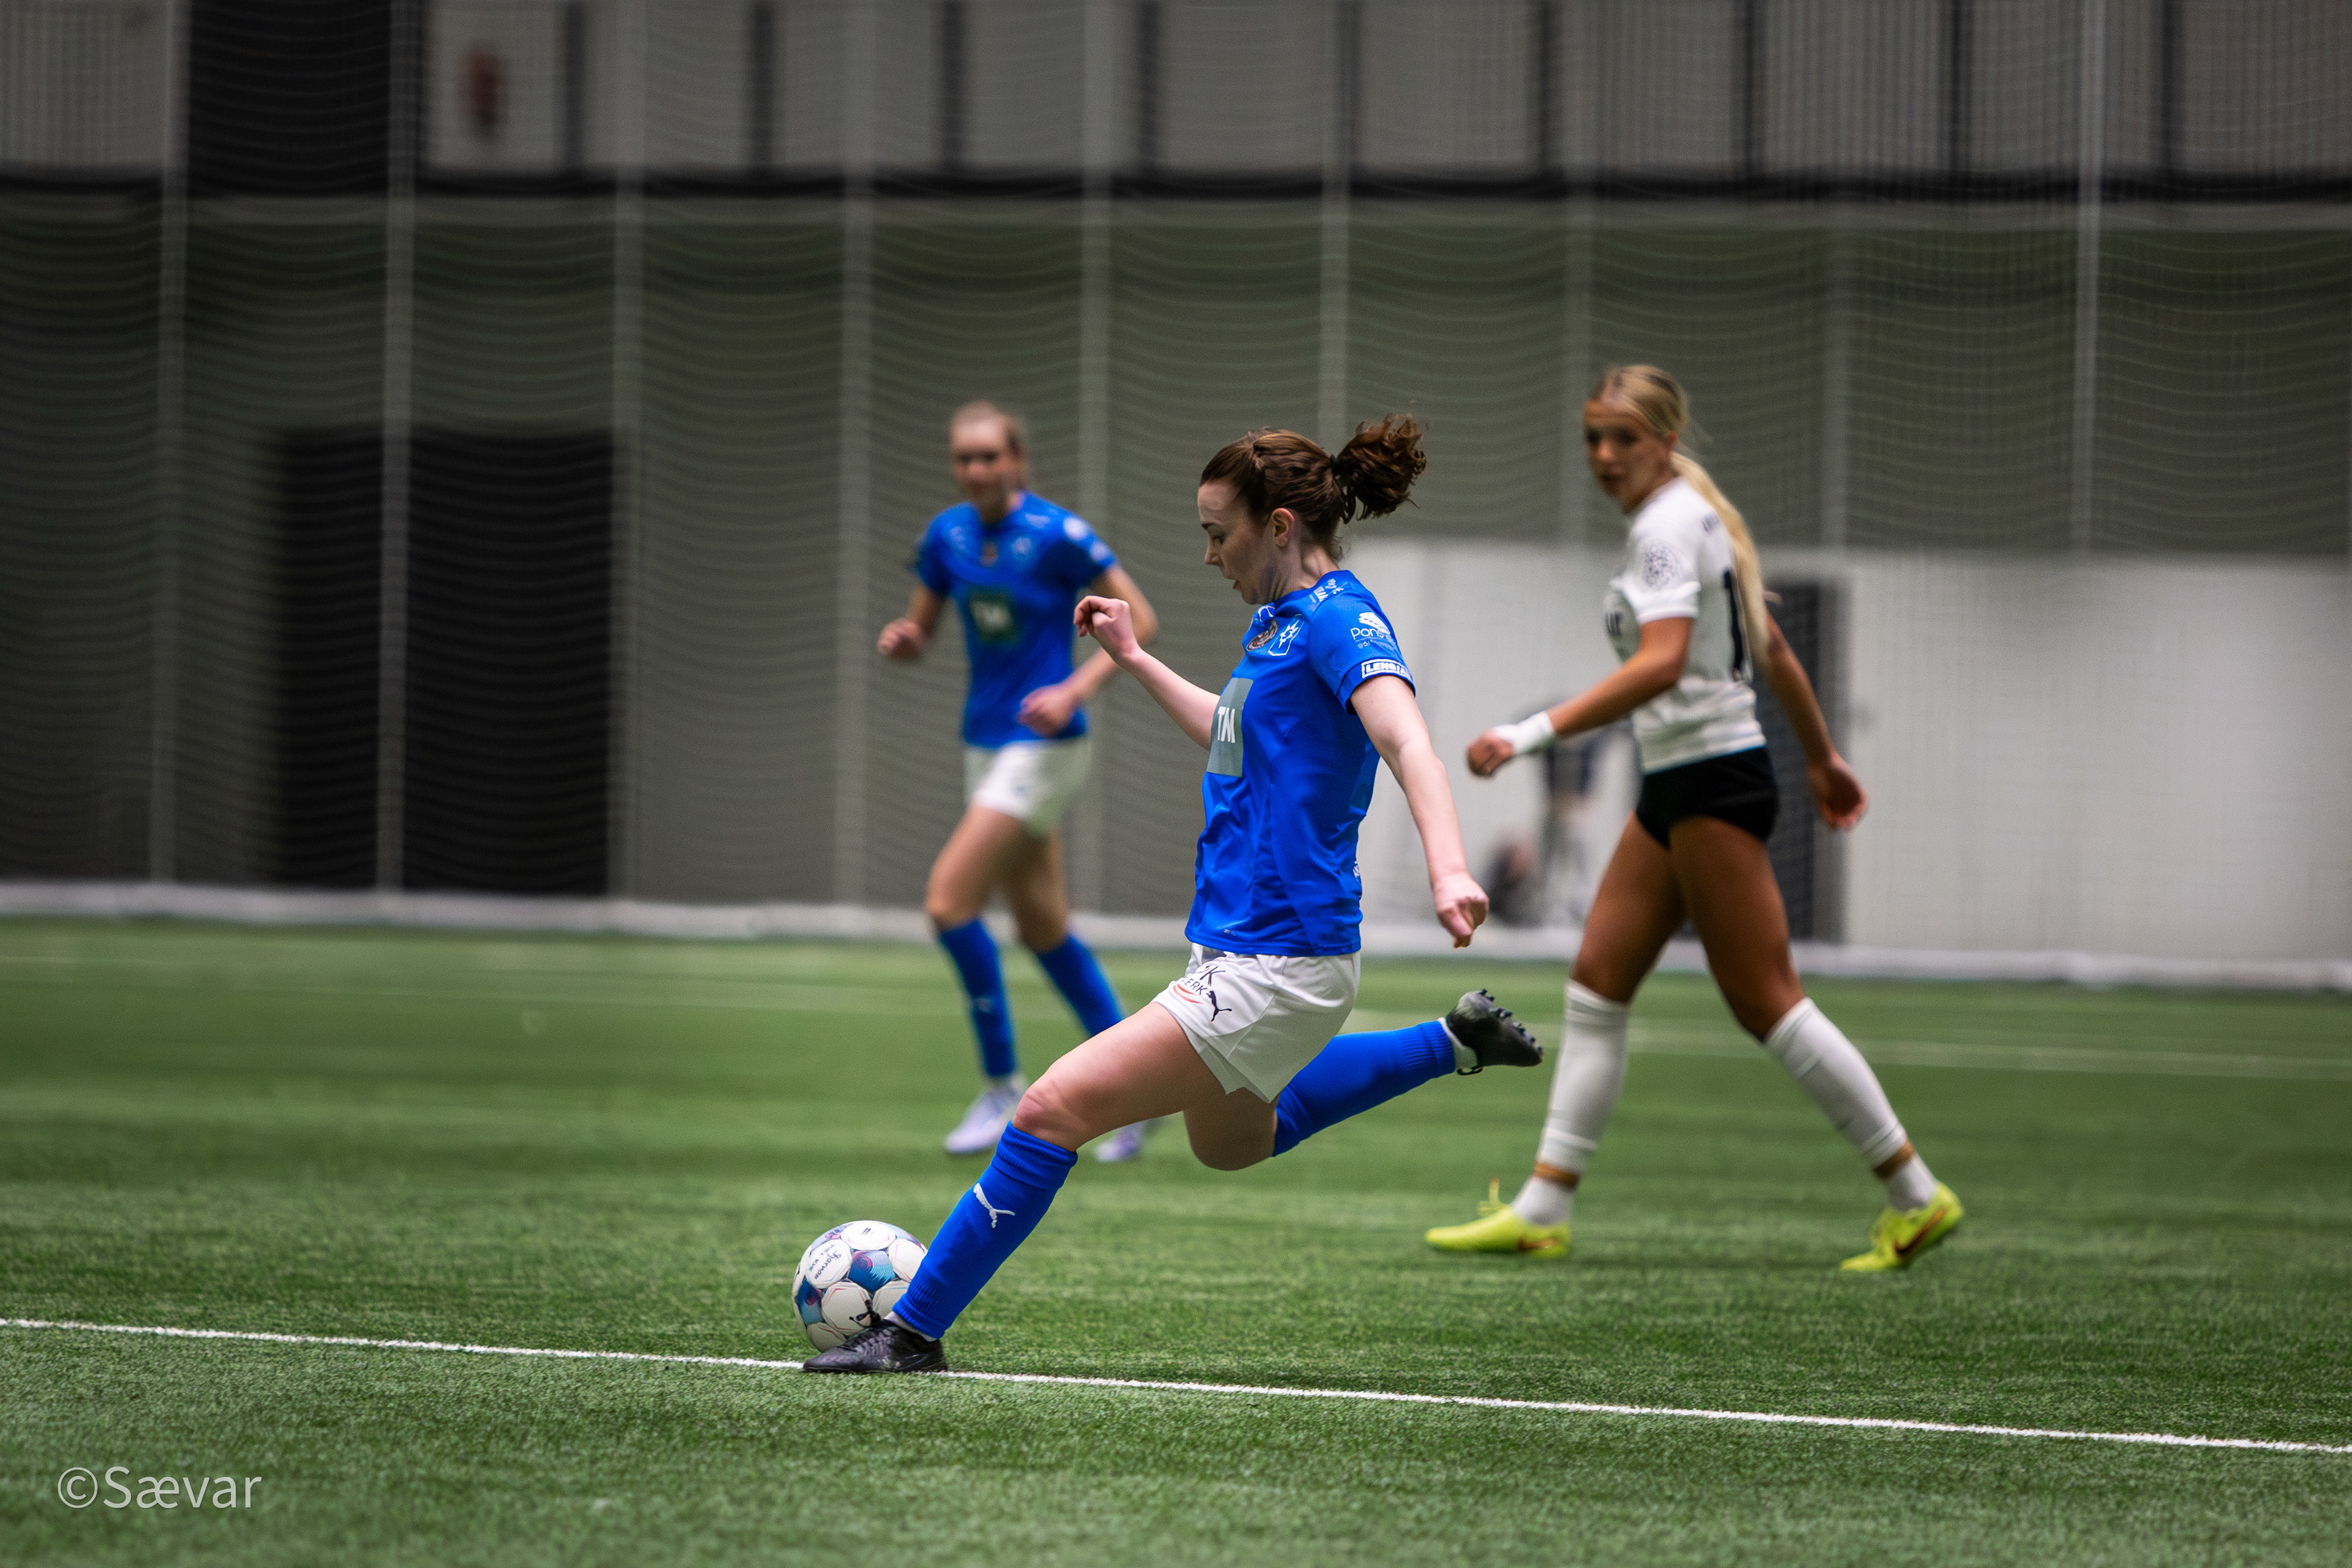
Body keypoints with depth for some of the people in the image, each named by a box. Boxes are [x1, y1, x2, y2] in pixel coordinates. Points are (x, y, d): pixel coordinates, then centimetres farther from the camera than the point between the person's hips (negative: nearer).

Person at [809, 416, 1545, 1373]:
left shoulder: (1339, 619, -16)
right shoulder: (1278, 621, 13)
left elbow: (1407, 742, -33)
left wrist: (1448, 869, -48)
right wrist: (1137, 660, 35)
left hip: (1274, 965, -11)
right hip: (1232, 946, 11)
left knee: (1056, 1107, -14)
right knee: (1233, 1145, 33)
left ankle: (915, 1330, -8)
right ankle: (1455, 1042, 36)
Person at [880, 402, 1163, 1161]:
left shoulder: (1057, 535, -14)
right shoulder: (947, 535, 5)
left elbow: (1139, 621, -9)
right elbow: (920, 632, 15)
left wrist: (1074, 691, -20)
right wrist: (900, 640, -9)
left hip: (1043, 748, -7)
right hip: (985, 747, 7)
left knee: (948, 900, -16)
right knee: (1043, 929, 10)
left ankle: (1002, 1084, -4)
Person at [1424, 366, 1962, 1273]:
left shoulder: (1666, 526, -16)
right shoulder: (1690, 516, 14)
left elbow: (1662, 662, -31)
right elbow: (1772, 650, 22)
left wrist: (1532, 736, -37)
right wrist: (1822, 758, 32)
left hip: (1711, 784, -10)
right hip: (1675, 789, 10)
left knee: (1766, 1003, -6)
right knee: (1596, 987, 6)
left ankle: (1917, 1198, 0)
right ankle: (1543, 1212, 6)